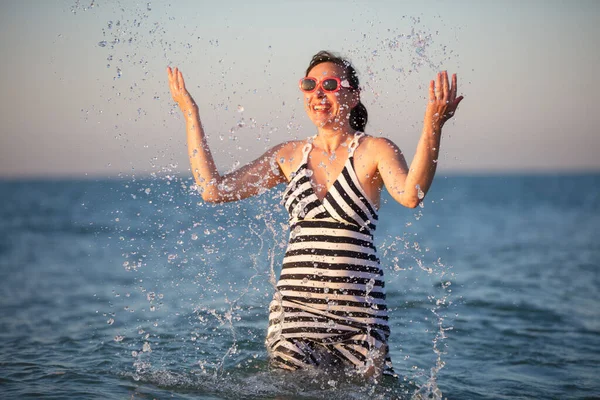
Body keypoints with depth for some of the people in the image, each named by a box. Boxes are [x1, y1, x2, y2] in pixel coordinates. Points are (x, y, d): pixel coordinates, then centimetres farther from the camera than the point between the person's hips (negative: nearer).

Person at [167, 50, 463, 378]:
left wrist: (432, 128, -37)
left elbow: (410, 195, -23)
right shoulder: (290, 154, 11)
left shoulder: (374, 150, -1)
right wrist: (190, 113, 9)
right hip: (294, 306, 3)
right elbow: (213, 189, 7)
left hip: (356, 312, -3)